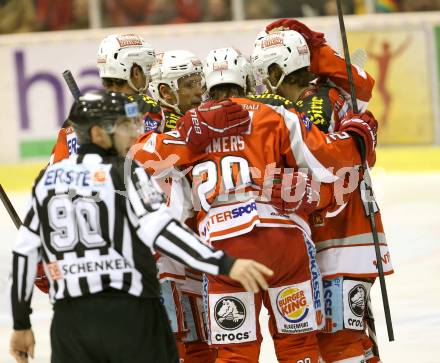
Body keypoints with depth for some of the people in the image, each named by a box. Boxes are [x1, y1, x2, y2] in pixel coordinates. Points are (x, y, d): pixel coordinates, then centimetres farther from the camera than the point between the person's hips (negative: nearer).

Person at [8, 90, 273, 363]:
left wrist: (21, 325, 21)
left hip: (69, 320, 5)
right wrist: (226, 265, -28)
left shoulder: (48, 179, 10)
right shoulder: (124, 174, -6)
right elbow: (159, 229, -21)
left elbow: (25, 252, 12)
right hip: (129, 315, -5)